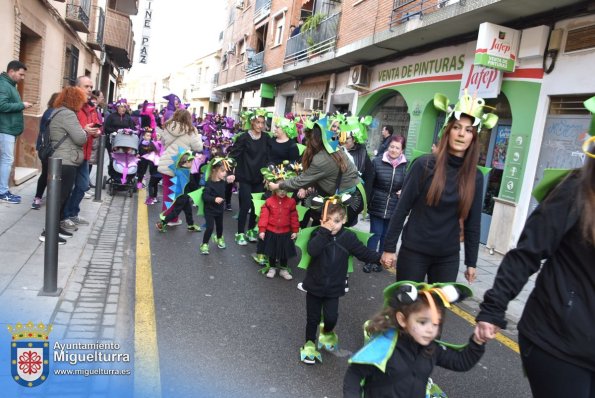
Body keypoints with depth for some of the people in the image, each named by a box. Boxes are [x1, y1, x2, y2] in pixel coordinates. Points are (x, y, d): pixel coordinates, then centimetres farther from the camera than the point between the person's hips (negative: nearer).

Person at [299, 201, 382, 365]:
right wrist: (324, 230, -32)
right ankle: (310, 344, 31)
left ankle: (327, 332, 35)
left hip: (334, 288, 1)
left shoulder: (348, 237, -7)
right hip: (314, 285, 0)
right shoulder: (318, 233, -11)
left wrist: (381, 258, -18)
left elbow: (364, 253, -2)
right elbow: (312, 250, -30)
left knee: (331, 317, 0)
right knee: (313, 318, 10)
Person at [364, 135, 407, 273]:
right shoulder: (377, 162, -6)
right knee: (376, 233, 4)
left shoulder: (406, 166, -3)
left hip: (394, 208, 1)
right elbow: (369, 183, -4)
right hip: (377, 206, -1)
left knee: (387, 235, 12)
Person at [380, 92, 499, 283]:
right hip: (414, 251, -3)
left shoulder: (475, 177, 0)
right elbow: (401, 208, -8)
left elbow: (473, 222, 5)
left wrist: (471, 261, 7)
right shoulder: (424, 165, -10)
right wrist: (389, 247, -9)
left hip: (448, 257, 3)